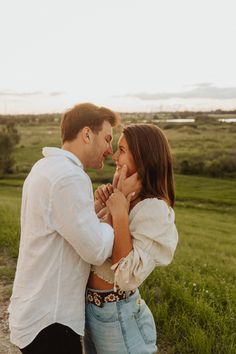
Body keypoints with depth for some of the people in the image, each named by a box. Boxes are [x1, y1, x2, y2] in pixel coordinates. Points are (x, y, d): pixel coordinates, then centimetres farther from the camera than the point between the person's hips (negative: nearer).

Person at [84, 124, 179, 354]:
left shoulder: (154, 209, -23)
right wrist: (102, 203, -10)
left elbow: (129, 278, -29)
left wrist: (119, 215, -28)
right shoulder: (129, 198, 1)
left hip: (116, 314, -7)